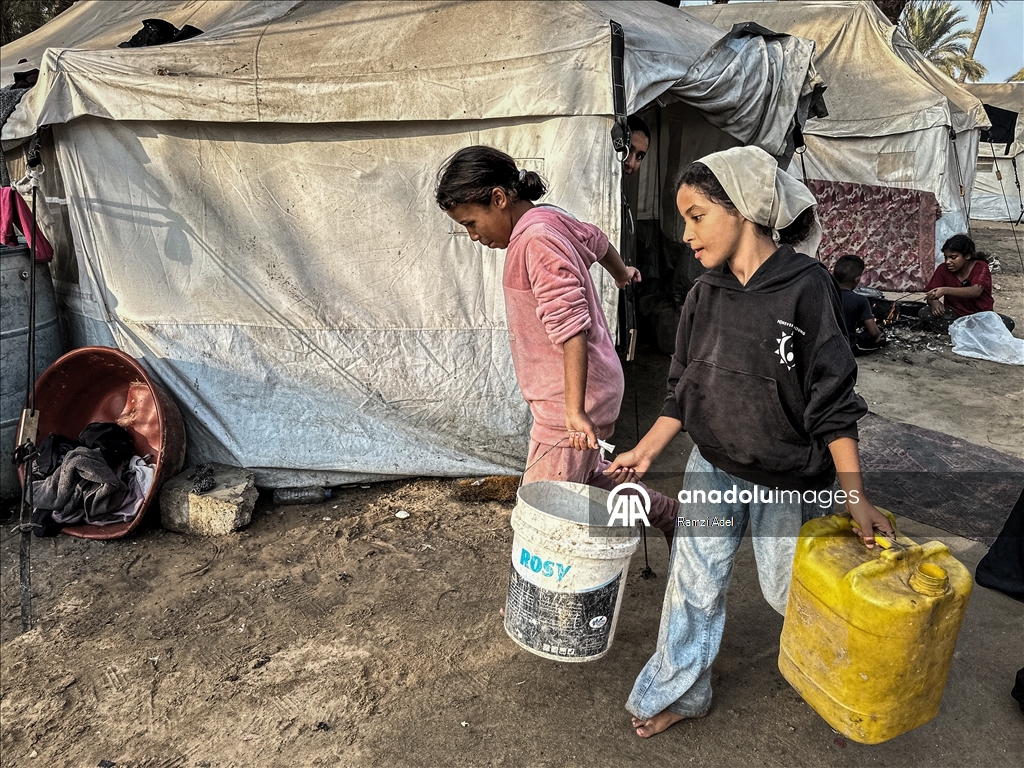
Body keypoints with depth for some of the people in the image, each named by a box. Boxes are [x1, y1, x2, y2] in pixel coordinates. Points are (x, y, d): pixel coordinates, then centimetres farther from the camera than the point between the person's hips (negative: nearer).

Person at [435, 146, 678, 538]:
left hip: (567, 403, -10)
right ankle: (671, 516, 41)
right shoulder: (550, 219, 7)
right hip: (582, 391, 10)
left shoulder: (537, 239, -21)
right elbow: (596, 240, 27)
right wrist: (621, 273, 49)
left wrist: (574, 411, -30)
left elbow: (571, 326, -28)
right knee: (588, 478, 26)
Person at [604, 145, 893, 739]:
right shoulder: (705, 295, -3)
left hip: (787, 480, -4)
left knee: (787, 591, 14)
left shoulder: (807, 288, -17)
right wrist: (646, 452, -1)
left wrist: (855, 494, -16)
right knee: (695, 584, 11)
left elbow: (833, 402, -15)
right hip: (713, 468, 4)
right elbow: (683, 390, 5)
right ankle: (680, 692, 33)